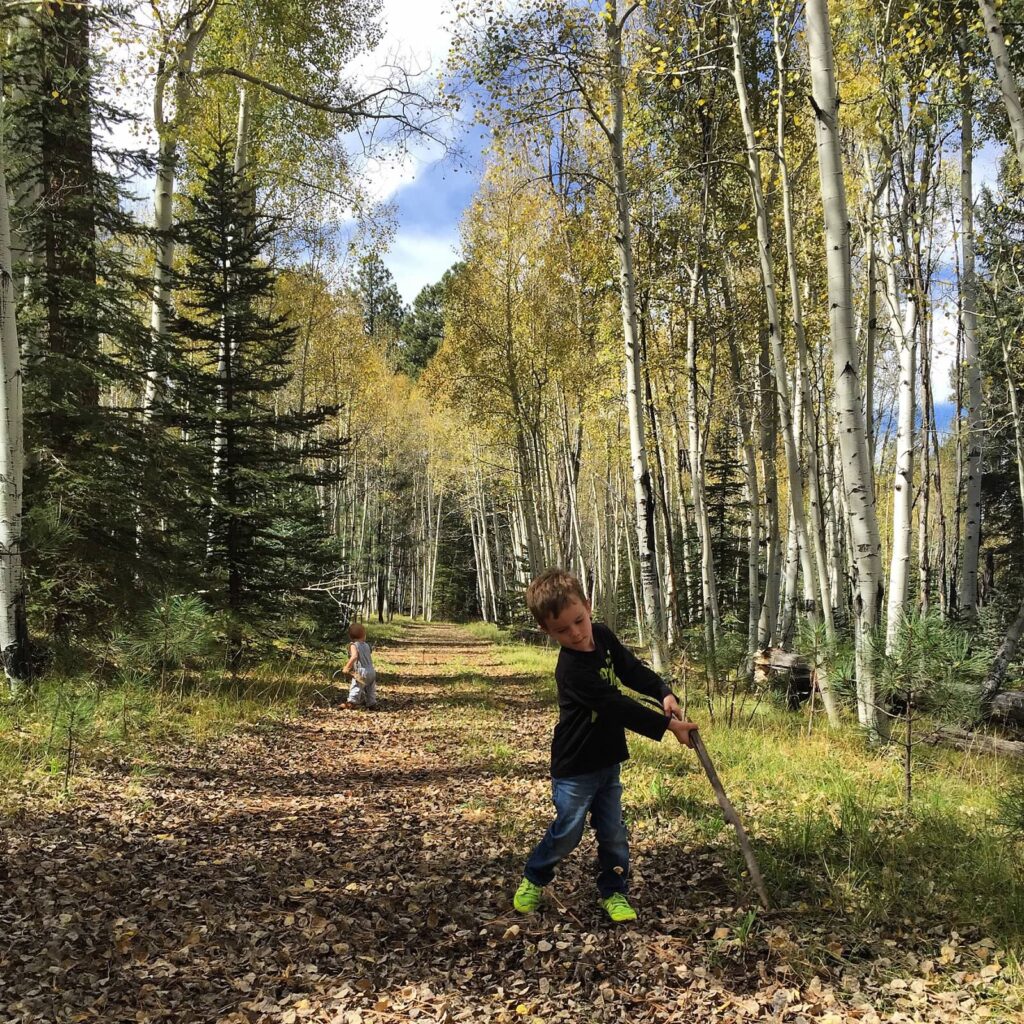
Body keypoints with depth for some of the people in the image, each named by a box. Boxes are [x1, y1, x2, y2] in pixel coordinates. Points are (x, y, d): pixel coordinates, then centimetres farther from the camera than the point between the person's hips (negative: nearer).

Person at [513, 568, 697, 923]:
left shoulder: (602, 636, -5)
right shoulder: (572, 670, -29)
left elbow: (633, 670, 5)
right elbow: (617, 706, -31)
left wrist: (664, 694, -12)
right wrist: (668, 725, -29)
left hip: (607, 760, 7)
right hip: (576, 767, -6)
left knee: (613, 831, 12)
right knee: (567, 832, 6)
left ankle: (614, 891, 28)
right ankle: (533, 880, 30)